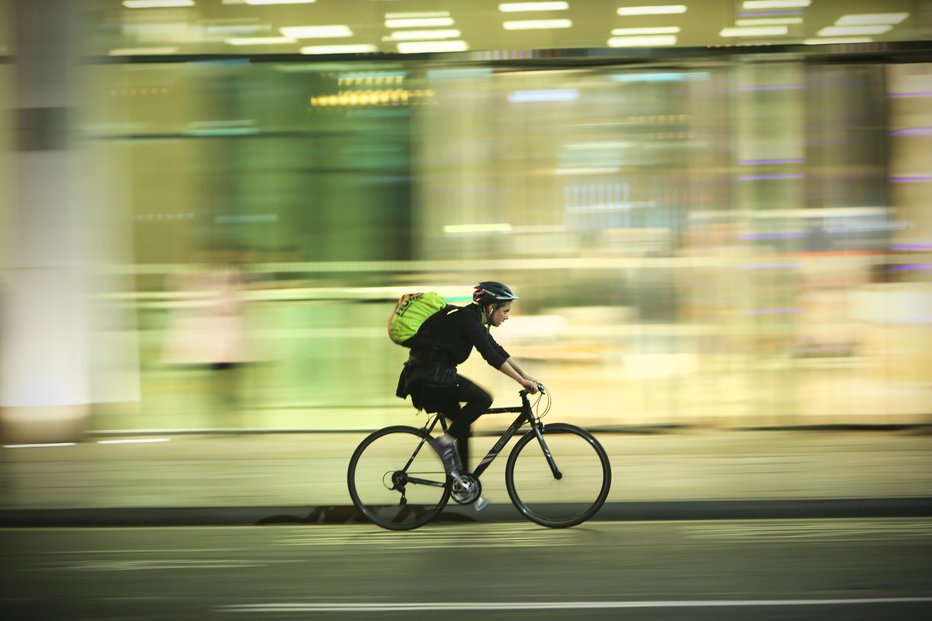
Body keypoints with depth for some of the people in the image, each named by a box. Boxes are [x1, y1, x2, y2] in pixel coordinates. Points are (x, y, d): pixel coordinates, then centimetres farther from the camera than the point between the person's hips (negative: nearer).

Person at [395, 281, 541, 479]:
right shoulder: (467, 319, -15)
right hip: (429, 376, -10)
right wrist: (522, 381, -19)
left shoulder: (474, 321, 14)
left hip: (430, 377, 10)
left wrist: (526, 376, 15)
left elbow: (499, 352, 19)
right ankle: (446, 441, -9)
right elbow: (491, 356, -21)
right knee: (483, 399, -17)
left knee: (463, 426, 13)